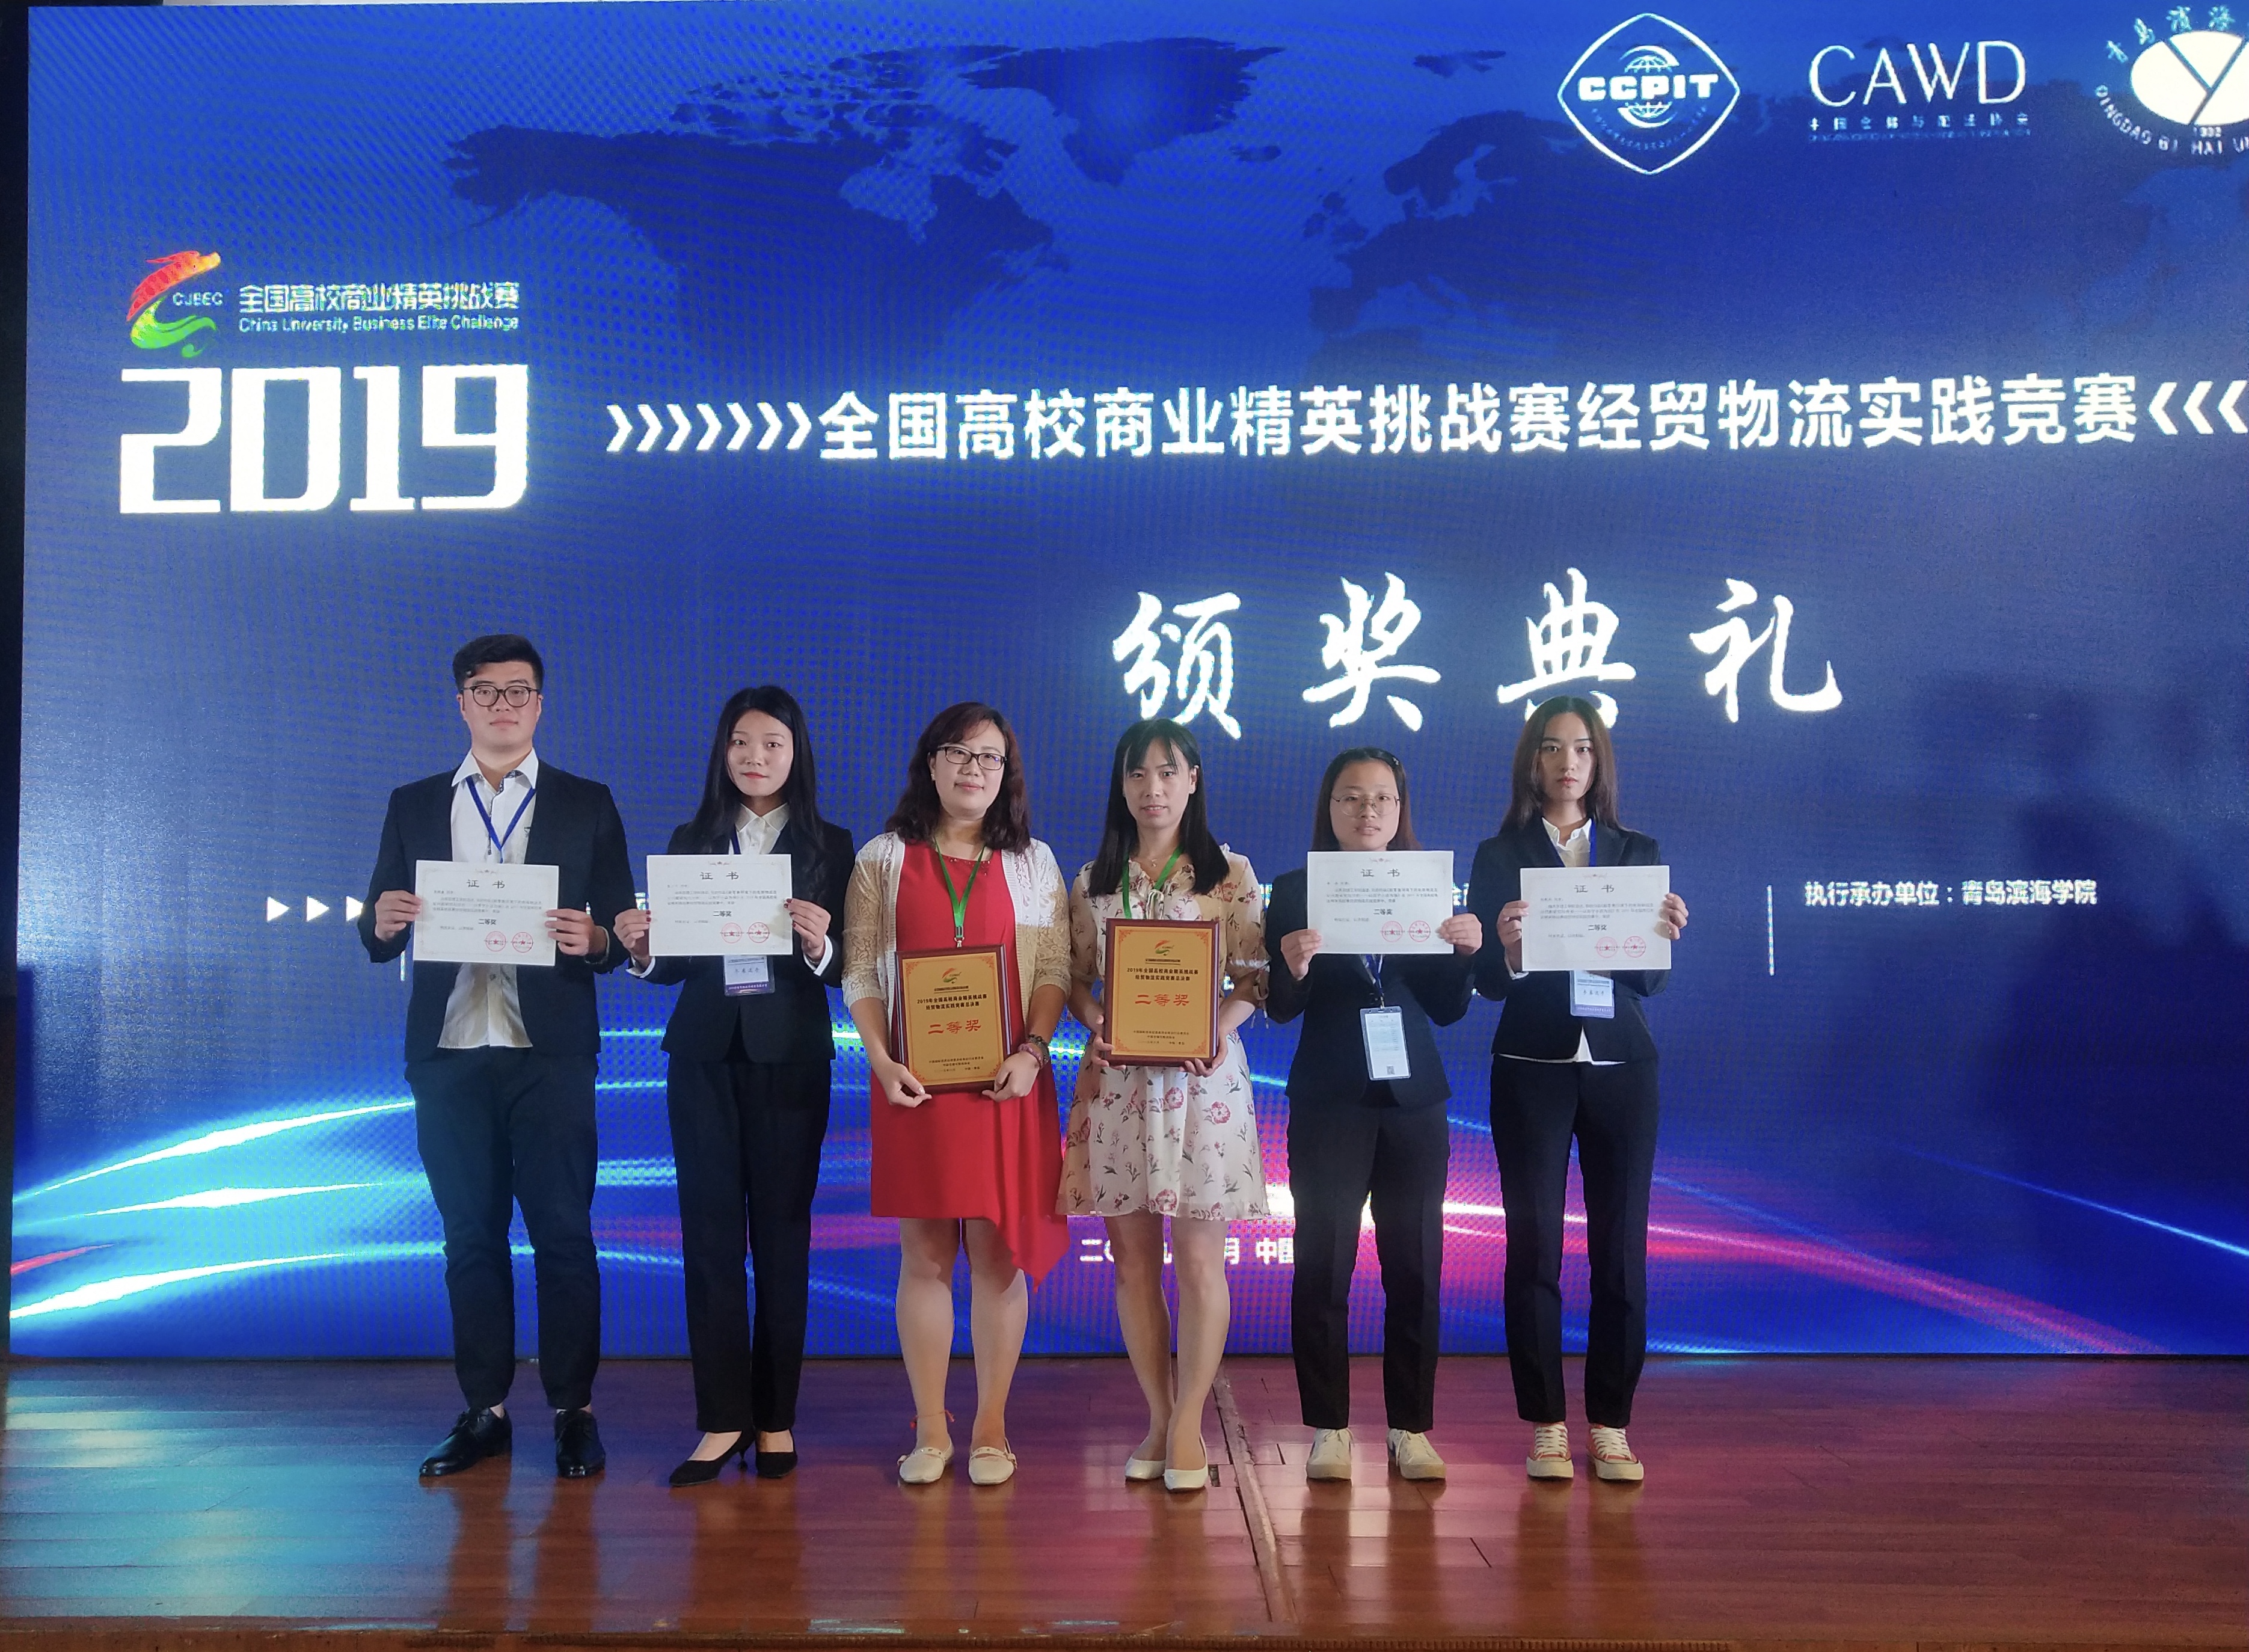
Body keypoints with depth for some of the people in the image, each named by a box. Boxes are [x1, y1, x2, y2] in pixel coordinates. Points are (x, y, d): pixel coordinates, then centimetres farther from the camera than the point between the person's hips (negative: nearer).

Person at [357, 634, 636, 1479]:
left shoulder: (587, 806, 7)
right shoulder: (414, 805, 13)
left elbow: (621, 939, 4)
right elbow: (378, 938, 10)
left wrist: (593, 938, -18)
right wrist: (384, 921, -13)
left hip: (550, 1053, -2)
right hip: (449, 1053, 2)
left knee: (563, 1232, -1)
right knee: (470, 1234, 7)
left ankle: (573, 1410, 8)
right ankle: (484, 1409, 16)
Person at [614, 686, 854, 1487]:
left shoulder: (829, 847, 4)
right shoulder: (691, 841, 10)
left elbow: (844, 969, -2)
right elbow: (672, 962, 8)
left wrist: (818, 946, -22)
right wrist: (639, 949, -12)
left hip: (790, 1057, -2)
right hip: (704, 1055, 2)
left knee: (782, 1231, 3)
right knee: (709, 1232, 1)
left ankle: (775, 1417, 12)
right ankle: (723, 1418, 7)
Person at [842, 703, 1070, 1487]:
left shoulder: (1031, 862, 10)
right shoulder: (884, 859, 8)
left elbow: (1055, 971, 4)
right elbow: (860, 972, 4)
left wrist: (1031, 1052, -11)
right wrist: (881, 1059, -10)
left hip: (1004, 1081, 0)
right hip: (914, 1082, 0)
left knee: (999, 1251, 1)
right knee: (924, 1252, 3)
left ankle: (991, 1427, 12)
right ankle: (930, 1430, 13)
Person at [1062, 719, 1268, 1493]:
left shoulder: (1230, 874, 3)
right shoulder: (1094, 880, 12)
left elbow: (1254, 977, 1)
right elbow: (1077, 980, 12)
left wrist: (1219, 1028, -17)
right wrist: (1097, 1026, -8)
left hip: (1201, 1077, -3)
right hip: (1116, 1077, 3)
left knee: (1199, 1255, -4)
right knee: (1132, 1256, 6)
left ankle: (1189, 1425, 6)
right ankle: (1159, 1418, 17)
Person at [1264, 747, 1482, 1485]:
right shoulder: (1296, 891, 1)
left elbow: (1447, 1010, 6)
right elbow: (1280, 1009, -4)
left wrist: (1465, 953, -12)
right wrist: (1293, 968, -25)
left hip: (1414, 1099, 2)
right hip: (1329, 1100, -2)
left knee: (1416, 1266, 4)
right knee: (1322, 1265, -1)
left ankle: (1411, 1429, 15)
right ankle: (1328, 1430, 10)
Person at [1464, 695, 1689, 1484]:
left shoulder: (1638, 854, 9)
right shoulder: (1499, 856, 4)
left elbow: (1654, 981, 4)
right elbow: (1485, 980, -2)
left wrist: (1665, 938, -17)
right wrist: (1508, 951, -24)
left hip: (1620, 1066, 2)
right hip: (1532, 1068, -2)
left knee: (1621, 1248, 2)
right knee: (1534, 1247, -1)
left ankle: (1610, 1425, 13)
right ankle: (1545, 1425, 9)